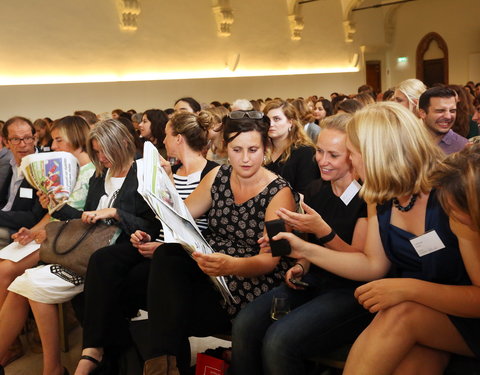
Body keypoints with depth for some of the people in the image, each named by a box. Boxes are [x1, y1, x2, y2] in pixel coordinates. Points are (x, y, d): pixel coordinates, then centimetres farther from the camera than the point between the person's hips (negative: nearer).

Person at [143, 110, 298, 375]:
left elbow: (269, 260, -16)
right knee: (166, 256, -27)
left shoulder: (279, 193, -9)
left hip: (250, 281, -6)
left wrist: (231, 265, -38)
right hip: (208, 267, 6)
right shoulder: (218, 176, 6)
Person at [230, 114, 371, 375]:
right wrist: (301, 267, 1)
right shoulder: (315, 191, 9)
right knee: (244, 326, -19)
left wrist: (322, 230, -26)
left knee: (280, 340, -29)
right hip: (314, 281, 6)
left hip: (352, 292, -6)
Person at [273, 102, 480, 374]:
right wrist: (306, 249, -2)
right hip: (416, 320, 4)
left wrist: (409, 288, -34)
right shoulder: (380, 197, -2)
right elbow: (374, 264, 5)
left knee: (400, 314, -31)